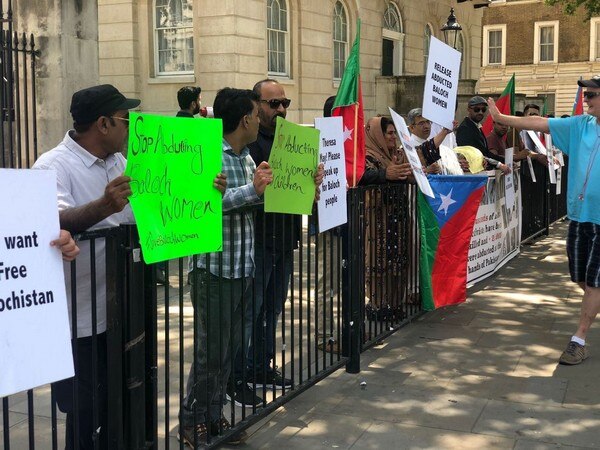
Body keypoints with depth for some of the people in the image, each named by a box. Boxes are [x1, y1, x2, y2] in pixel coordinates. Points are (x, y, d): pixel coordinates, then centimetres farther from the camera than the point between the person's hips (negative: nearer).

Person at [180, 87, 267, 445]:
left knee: (230, 348, 14)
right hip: (214, 268, -8)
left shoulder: (246, 158, 13)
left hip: (243, 268, 8)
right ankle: (193, 421, 17)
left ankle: (213, 415, 27)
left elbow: (258, 201, 16)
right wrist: (252, 189, -26)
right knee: (212, 350, 1)